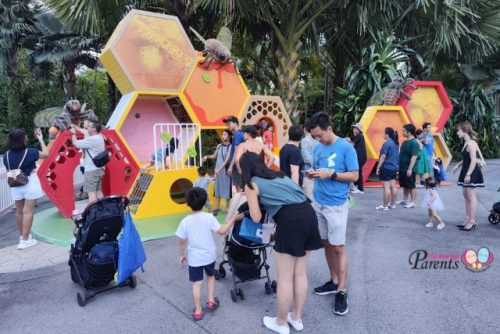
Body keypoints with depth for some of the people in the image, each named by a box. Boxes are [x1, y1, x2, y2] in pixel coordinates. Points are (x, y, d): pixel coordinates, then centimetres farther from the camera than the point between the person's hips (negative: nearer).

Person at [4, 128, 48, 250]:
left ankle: (23, 235, 32)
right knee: (28, 211, -2)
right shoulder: (29, 152, -14)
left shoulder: (6, 155, 0)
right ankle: (24, 240, -2)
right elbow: (46, 154, 0)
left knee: (19, 211, 16)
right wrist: (41, 139, 7)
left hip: (15, 185, 5)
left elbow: (9, 171, 8)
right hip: (30, 183, -5)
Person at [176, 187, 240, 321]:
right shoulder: (208, 217, -13)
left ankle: (198, 311, 15)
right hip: (209, 256, 1)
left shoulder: (185, 221, -11)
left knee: (197, 283, 10)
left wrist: (181, 255, 10)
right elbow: (222, 231, -14)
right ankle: (211, 301, 30)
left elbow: (182, 241, -6)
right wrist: (234, 219, -5)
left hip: (194, 258, 0)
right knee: (210, 276, 27)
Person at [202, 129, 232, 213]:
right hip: (217, 169, 6)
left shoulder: (230, 147, -11)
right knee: (217, 186, 10)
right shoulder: (219, 146, 8)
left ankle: (227, 206, 15)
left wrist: (219, 169, -23)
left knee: (226, 187, 3)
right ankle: (217, 206, 20)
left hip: (225, 170, -6)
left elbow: (227, 160, -17)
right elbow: (214, 156, 17)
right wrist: (207, 157, -1)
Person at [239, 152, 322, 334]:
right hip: (309, 213, 7)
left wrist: (251, 200, 28)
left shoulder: (251, 184, 9)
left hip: (290, 221, -7)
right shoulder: (278, 175, 28)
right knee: (300, 273, 20)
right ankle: (297, 318, 35)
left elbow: (256, 218, 10)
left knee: (285, 278, 9)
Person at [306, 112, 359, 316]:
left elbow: (354, 176, -9)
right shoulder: (317, 148, 7)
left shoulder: (346, 148, -11)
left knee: (338, 247, -1)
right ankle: (334, 281, 26)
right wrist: (312, 174, -8)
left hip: (336, 205, -6)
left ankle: (342, 291, 9)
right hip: (318, 203, 6)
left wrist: (331, 174, -21)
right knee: (326, 243, 12)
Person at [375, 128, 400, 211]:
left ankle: (385, 206, -3)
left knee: (386, 187, -6)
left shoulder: (387, 143, -16)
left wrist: (378, 167, -16)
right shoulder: (396, 143, 11)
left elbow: (383, 156, -19)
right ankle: (392, 204, 20)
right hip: (394, 167, 9)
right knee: (393, 186, 12)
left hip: (386, 168, -9)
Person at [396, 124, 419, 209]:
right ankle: (405, 200, 29)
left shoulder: (414, 143, -16)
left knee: (411, 186, 1)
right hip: (402, 168, 9)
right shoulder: (405, 142, 11)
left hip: (409, 169, -9)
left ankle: (412, 202, 9)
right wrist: (399, 165, 19)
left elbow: (414, 157, -22)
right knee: (404, 185, 18)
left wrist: (410, 169, -25)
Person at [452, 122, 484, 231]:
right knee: (466, 196, 13)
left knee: (471, 197, -5)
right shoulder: (466, 143, 11)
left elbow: (474, 160, -23)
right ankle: (468, 219, 20)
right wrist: (458, 165, 16)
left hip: (472, 173, -10)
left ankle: (472, 222, 1)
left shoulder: (471, 143, -18)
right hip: (467, 171, 10)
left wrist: (468, 174, -25)